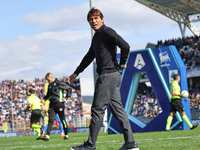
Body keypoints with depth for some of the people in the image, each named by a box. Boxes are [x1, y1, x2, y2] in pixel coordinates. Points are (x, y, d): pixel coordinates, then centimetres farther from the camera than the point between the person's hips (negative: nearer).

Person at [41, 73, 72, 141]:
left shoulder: (59, 83, -5)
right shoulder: (49, 85, 16)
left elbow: (69, 89, -2)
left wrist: (66, 98, -7)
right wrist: (44, 99, 11)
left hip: (59, 104, -6)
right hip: (52, 105, 6)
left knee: (62, 119, 2)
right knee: (50, 120, -6)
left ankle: (66, 135, 14)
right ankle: (47, 136, -16)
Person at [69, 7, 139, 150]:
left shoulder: (107, 32, -9)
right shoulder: (96, 37, 21)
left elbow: (125, 46, -19)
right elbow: (89, 57, 30)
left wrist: (122, 63, -7)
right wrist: (76, 73, 32)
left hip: (108, 75, -10)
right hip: (112, 76, 10)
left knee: (97, 109, -5)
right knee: (118, 109, 6)